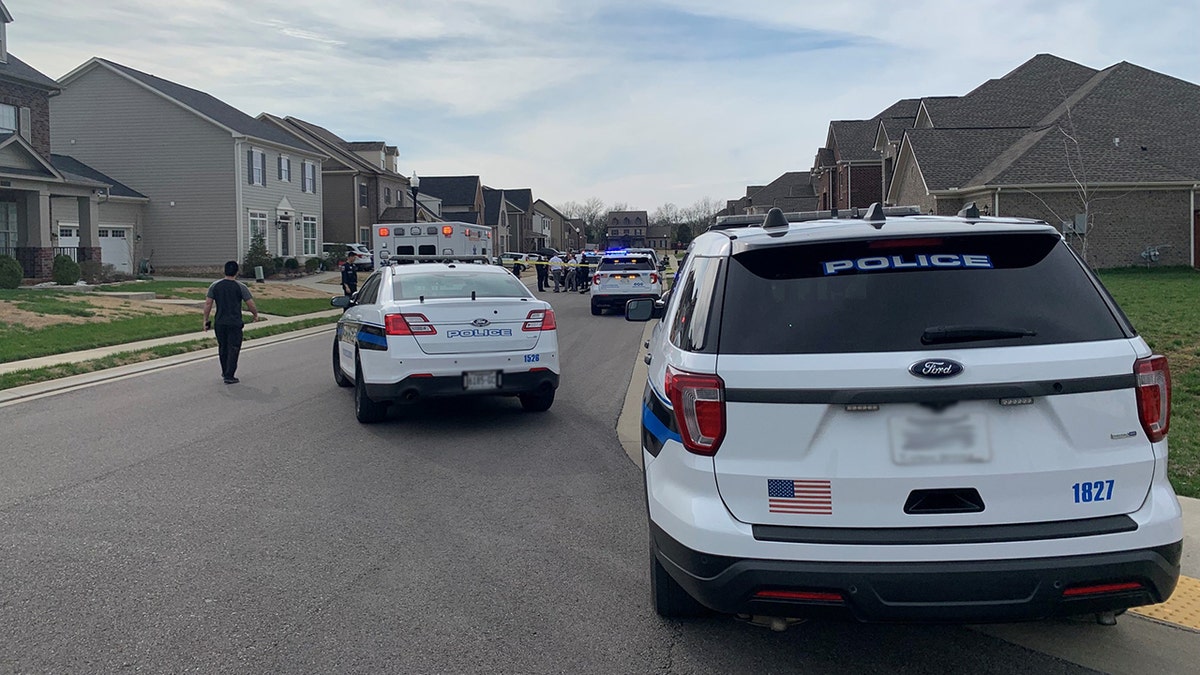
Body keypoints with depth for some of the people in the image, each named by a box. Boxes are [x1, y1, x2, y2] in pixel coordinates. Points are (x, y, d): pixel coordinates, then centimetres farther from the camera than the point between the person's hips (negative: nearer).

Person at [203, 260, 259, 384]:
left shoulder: (215, 286, 2)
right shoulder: (240, 287, -7)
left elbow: (208, 304, 0)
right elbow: (251, 304, -7)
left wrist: (206, 320, 8)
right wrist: (255, 315, 12)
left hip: (219, 323, 4)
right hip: (235, 324, -4)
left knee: (222, 348, 18)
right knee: (233, 349, 0)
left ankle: (225, 372, 30)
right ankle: (229, 376, -3)